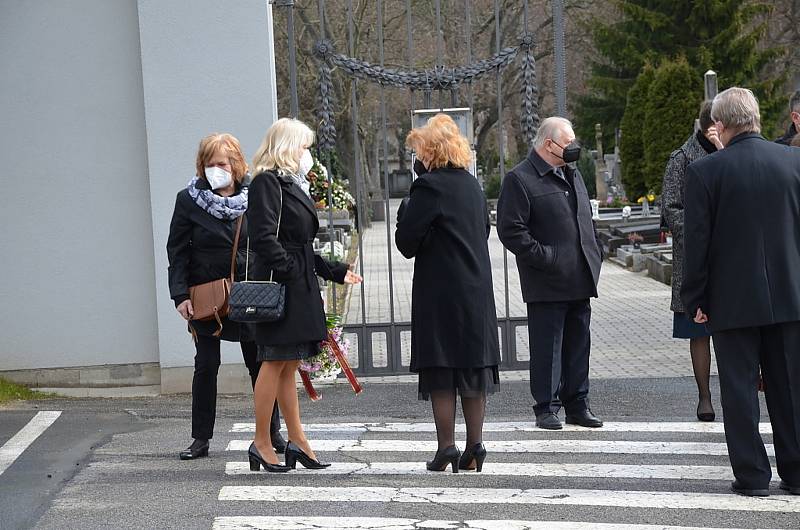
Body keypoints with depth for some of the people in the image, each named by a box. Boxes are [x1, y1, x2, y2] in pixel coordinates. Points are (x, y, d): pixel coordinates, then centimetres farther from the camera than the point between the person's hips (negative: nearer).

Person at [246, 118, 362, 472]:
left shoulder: (291, 184, 21)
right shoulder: (267, 183, -10)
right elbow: (264, 237, -20)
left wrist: (336, 271, 22)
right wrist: (288, 271, -22)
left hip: (299, 288, 10)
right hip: (279, 287, -10)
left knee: (288, 366, 11)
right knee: (275, 362, -7)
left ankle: (296, 440, 13)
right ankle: (261, 443, -1)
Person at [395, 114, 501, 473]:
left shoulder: (429, 186, -12)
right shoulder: (472, 185, 10)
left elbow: (406, 241, -11)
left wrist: (406, 208, 3)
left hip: (440, 294, -7)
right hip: (477, 291, 7)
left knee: (441, 374, -1)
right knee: (474, 367, 10)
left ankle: (447, 448, -1)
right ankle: (474, 448, 12)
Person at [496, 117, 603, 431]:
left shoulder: (572, 175, 17)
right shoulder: (519, 179, -9)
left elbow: (587, 219, 27)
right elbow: (510, 230, -14)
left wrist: (595, 253, 13)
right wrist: (544, 258, -17)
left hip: (579, 280, 7)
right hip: (547, 284, -7)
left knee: (578, 344, 11)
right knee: (546, 346, -2)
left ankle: (577, 405, 18)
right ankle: (546, 407, 6)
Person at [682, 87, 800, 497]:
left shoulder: (705, 171, -9)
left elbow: (696, 241, -7)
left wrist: (695, 299, 2)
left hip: (733, 299, -3)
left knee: (739, 387, 5)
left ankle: (752, 474, 6)